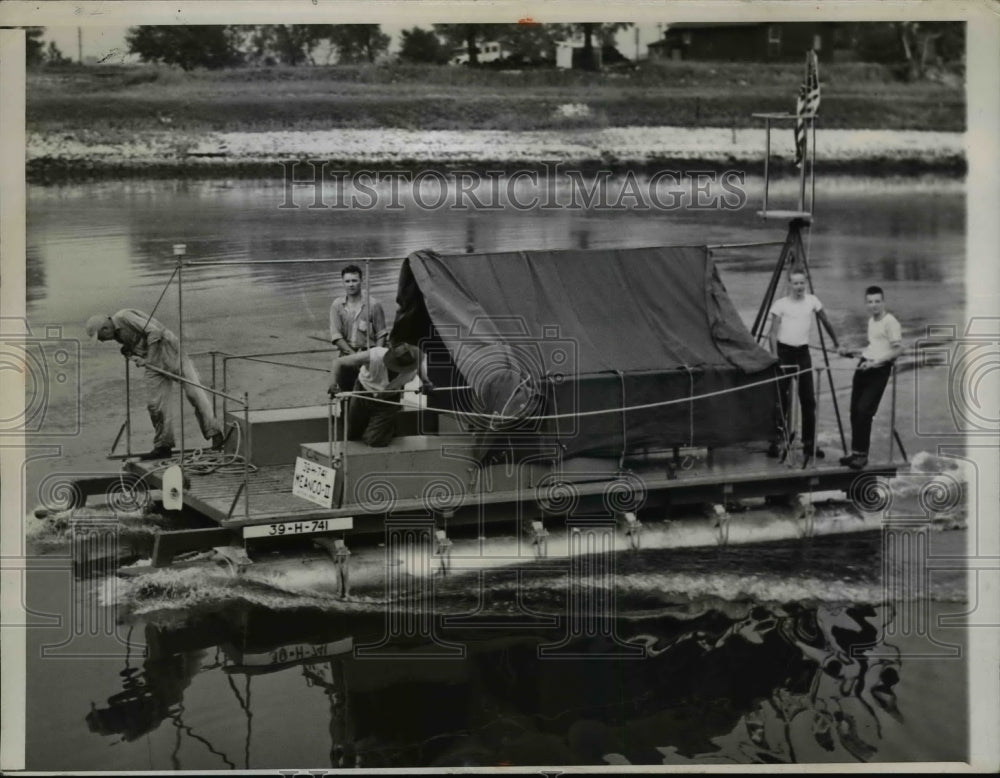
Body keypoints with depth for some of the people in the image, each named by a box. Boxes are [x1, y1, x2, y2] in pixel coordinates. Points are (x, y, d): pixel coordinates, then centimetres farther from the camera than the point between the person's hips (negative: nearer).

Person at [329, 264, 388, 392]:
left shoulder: (373, 305, 1)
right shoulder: (337, 305, 6)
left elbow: (381, 334, 4)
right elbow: (335, 335, 0)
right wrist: (354, 354, -11)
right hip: (347, 357, 2)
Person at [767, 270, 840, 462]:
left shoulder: (812, 301, 3)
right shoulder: (781, 305, -5)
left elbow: (825, 322, 15)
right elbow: (773, 333, -6)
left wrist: (836, 343, 21)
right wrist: (775, 357, -15)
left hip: (803, 352, 3)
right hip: (784, 352, -3)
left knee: (808, 399, 3)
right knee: (781, 399, -3)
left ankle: (809, 444, 10)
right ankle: (774, 443, 4)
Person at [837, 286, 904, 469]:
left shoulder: (890, 322, -8)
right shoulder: (871, 321, 18)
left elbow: (897, 350, -14)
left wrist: (875, 362, -21)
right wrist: (852, 353, 21)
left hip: (879, 371, -8)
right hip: (864, 367, 8)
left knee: (864, 411, -13)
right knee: (854, 411, 4)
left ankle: (862, 454, -4)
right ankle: (855, 452, 12)